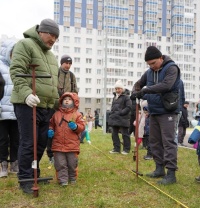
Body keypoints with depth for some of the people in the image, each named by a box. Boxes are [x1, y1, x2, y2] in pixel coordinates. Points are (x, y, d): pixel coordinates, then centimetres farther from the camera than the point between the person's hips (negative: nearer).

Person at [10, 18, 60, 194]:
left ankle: (34, 173, 30)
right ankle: (25, 179, 11)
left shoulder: (51, 55, 23)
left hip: (46, 106, 8)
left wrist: (57, 101, 21)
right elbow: (16, 71, -16)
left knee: (42, 142, 13)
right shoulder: (25, 45, -3)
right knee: (28, 143, -3)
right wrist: (26, 93, -28)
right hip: (28, 104, -8)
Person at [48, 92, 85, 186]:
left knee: (72, 164, 10)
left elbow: (82, 126, -1)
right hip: (58, 144, 1)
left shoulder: (77, 114, 2)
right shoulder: (57, 113, 8)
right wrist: (50, 130, -2)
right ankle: (63, 180, 14)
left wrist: (75, 127, -20)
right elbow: (51, 124, 17)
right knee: (60, 164, 2)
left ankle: (73, 178, 30)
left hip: (72, 145, -1)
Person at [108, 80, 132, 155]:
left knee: (125, 134, 0)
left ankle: (126, 149, 9)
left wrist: (120, 112, -19)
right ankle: (116, 148, 19)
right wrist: (111, 113, 10)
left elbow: (128, 107, -14)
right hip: (114, 119, 8)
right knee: (114, 134, 10)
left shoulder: (126, 97, -6)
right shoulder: (115, 97, 18)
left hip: (123, 119, -8)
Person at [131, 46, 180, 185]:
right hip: (154, 112, 7)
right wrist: (137, 93, -6)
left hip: (168, 112, -7)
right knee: (155, 141, 11)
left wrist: (145, 90, -29)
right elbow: (139, 84, 18)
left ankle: (171, 173, -4)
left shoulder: (171, 68, -10)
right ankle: (160, 169, 23)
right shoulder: (149, 72, 8)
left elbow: (166, 85, -27)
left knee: (168, 142, -8)